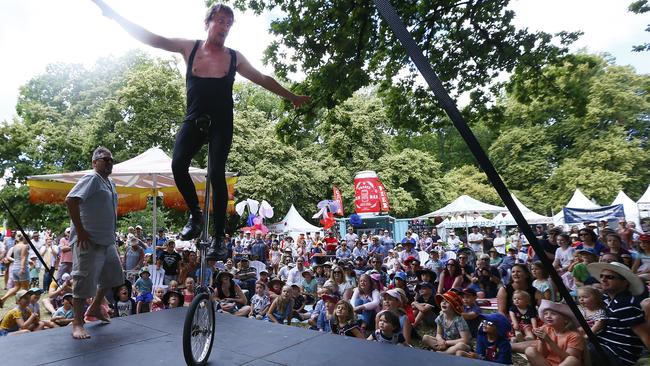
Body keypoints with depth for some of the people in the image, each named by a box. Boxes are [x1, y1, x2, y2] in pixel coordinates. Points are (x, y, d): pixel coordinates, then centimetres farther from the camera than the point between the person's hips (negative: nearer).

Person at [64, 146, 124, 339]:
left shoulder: (110, 183, 15)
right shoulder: (91, 178, -12)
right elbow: (70, 200, -23)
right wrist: (80, 230, -22)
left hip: (107, 240, 9)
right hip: (89, 241, -9)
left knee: (112, 275, 19)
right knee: (85, 280, -3)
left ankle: (94, 308, 36)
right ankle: (77, 323, 9)